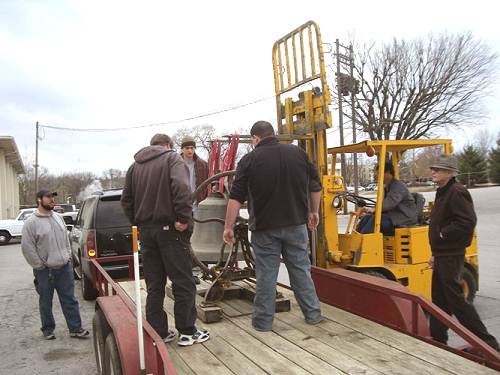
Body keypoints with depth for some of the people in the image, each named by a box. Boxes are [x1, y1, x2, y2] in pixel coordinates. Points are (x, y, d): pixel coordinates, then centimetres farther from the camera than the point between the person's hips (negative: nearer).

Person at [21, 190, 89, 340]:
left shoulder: (58, 217, 9)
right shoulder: (31, 222, -9)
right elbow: (27, 247, -10)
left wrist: (68, 257, 10)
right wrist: (40, 266, -10)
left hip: (65, 267, 5)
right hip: (45, 271, -5)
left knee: (70, 300, 7)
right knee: (46, 302, 9)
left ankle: (75, 329, 13)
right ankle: (48, 330, 26)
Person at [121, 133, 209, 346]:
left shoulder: (135, 166, 17)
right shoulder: (172, 158, -2)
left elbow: (126, 200, 14)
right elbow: (181, 187, -20)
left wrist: (138, 223, 14)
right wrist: (184, 218, -18)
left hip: (145, 231, 6)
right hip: (170, 229, -6)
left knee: (154, 286, 11)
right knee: (183, 283, 2)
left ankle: (158, 333, 16)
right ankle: (187, 332, 6)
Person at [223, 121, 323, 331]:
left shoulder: (250, 160, -6)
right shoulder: (297, 153, 4)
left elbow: (236, 198, -11)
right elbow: (315, 186, 10)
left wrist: (228, 227, -6)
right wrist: (314, 211, 22)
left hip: (265, 227, -3)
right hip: (296, 224, 3)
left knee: (266, 273, 5)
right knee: (301, 269, 13)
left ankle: (263, 320, 15)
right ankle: (313, 314, 21)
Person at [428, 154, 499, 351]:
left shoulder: (457, 192, -16)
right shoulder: (443, 193, 16)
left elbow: (467, 222, -27)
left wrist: (443, 234, -17)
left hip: (451, 257, -10)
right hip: (442, 255, 10)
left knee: (455, 299, -4)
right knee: (439, 299, 15)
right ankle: (438, 338, 26)